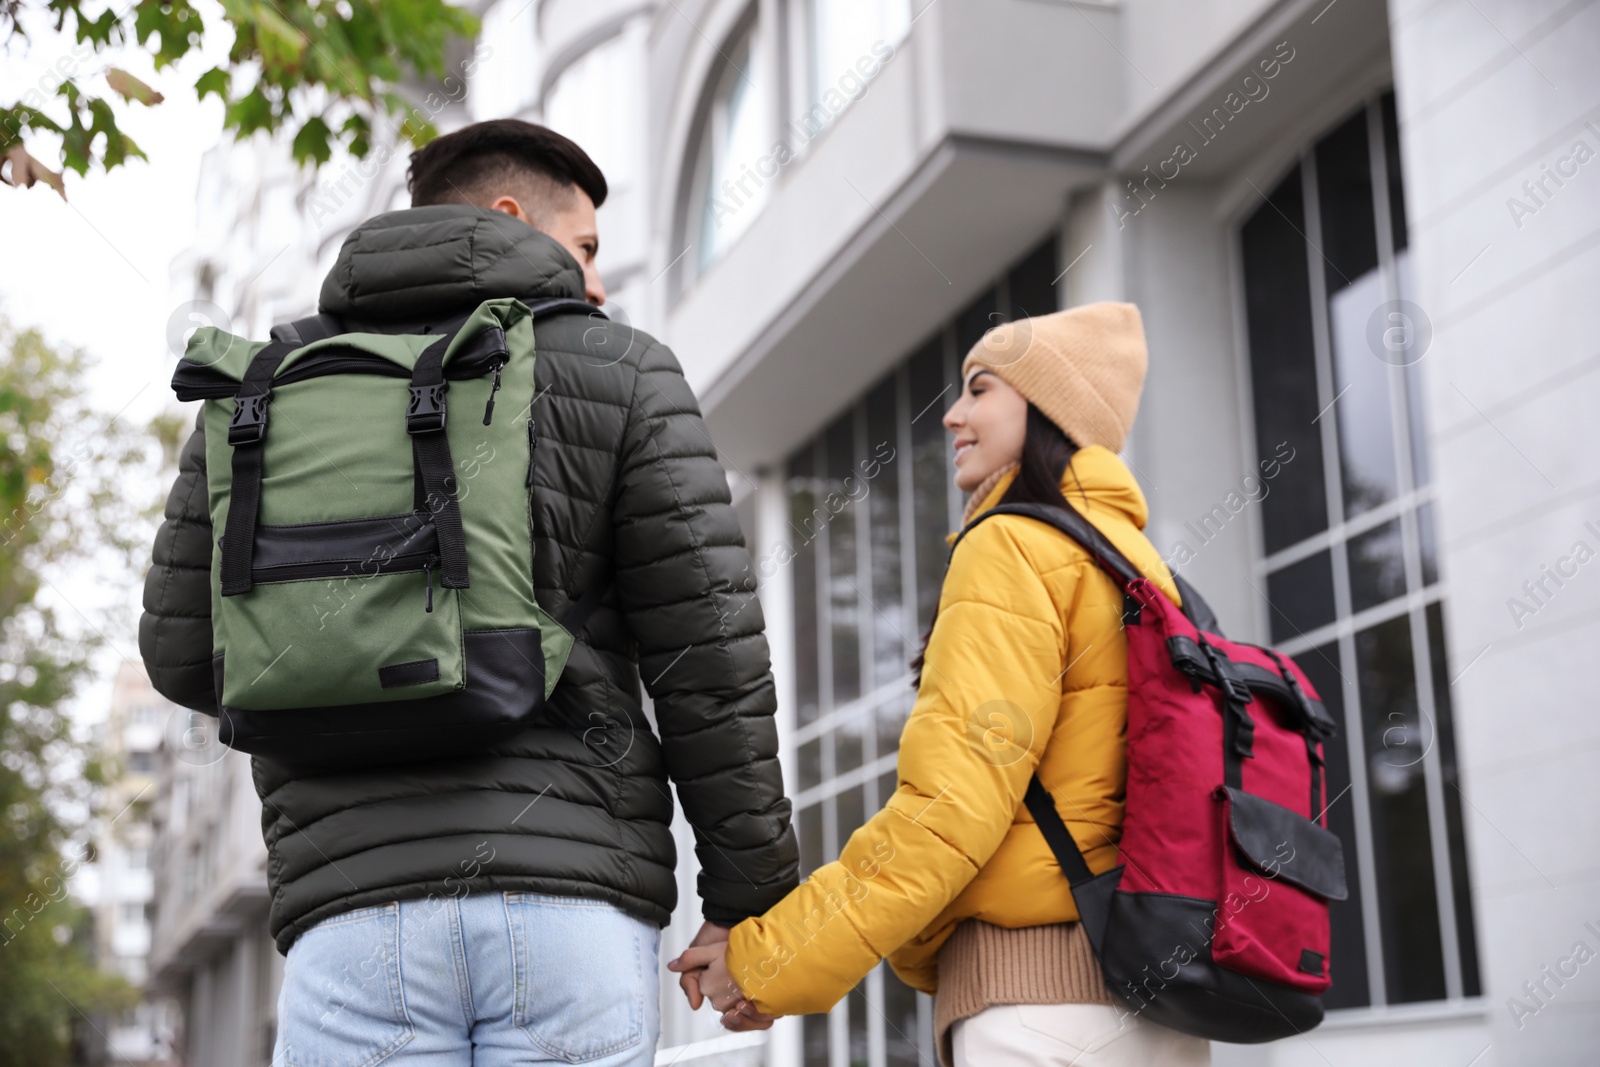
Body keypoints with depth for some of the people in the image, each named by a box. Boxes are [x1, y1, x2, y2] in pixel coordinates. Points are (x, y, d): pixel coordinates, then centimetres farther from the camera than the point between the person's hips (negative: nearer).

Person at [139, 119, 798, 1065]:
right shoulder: (620, 372, 7)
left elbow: (188, 653, 15)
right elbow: (709, 650, 0)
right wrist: (750, 899, 7)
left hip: (358, 899, 2)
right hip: (573, 895, -1)